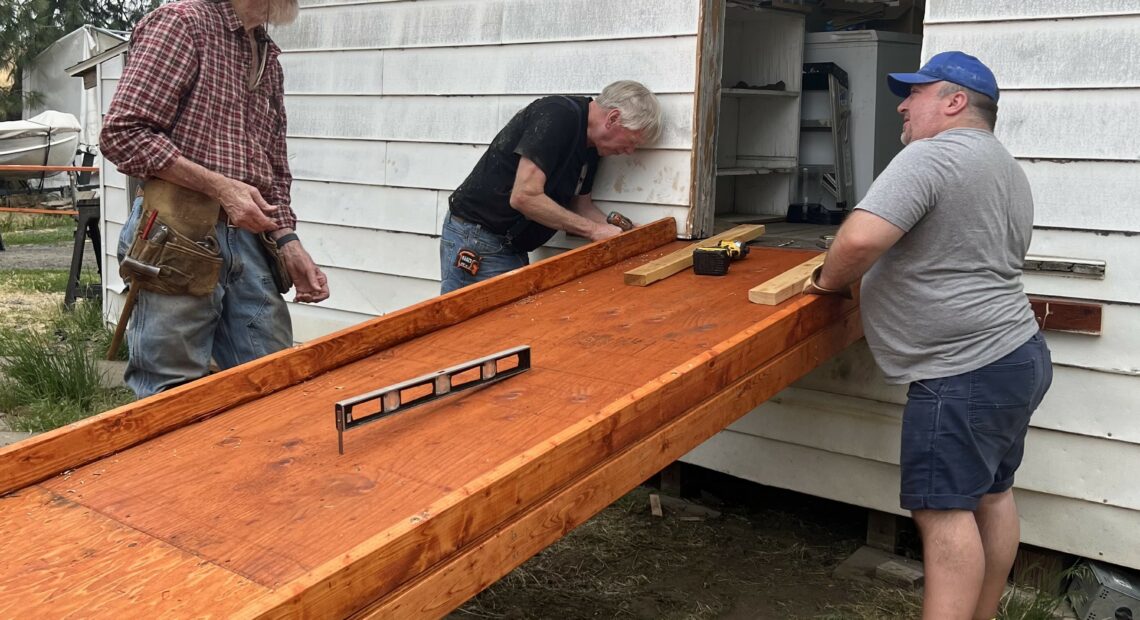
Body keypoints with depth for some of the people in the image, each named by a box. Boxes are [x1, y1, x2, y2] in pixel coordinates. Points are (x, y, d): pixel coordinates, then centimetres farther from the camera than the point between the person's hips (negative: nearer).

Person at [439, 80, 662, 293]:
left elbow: (580, 204, 17)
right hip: (475, 243, -9)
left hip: (513, 250, 9)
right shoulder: (558, 115, -20)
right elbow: (524, 197, -26)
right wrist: (594, 230, -19)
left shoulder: (591, 146, 7)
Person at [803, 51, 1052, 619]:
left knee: (944, 511, -6)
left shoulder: (931, 156, -15)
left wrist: (828, 279, -7)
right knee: (992, 495, 17)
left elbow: (860, 238, -27)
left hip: (963, 374, -10)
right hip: (1018, 356, 10)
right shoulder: (1008, 170, 18)